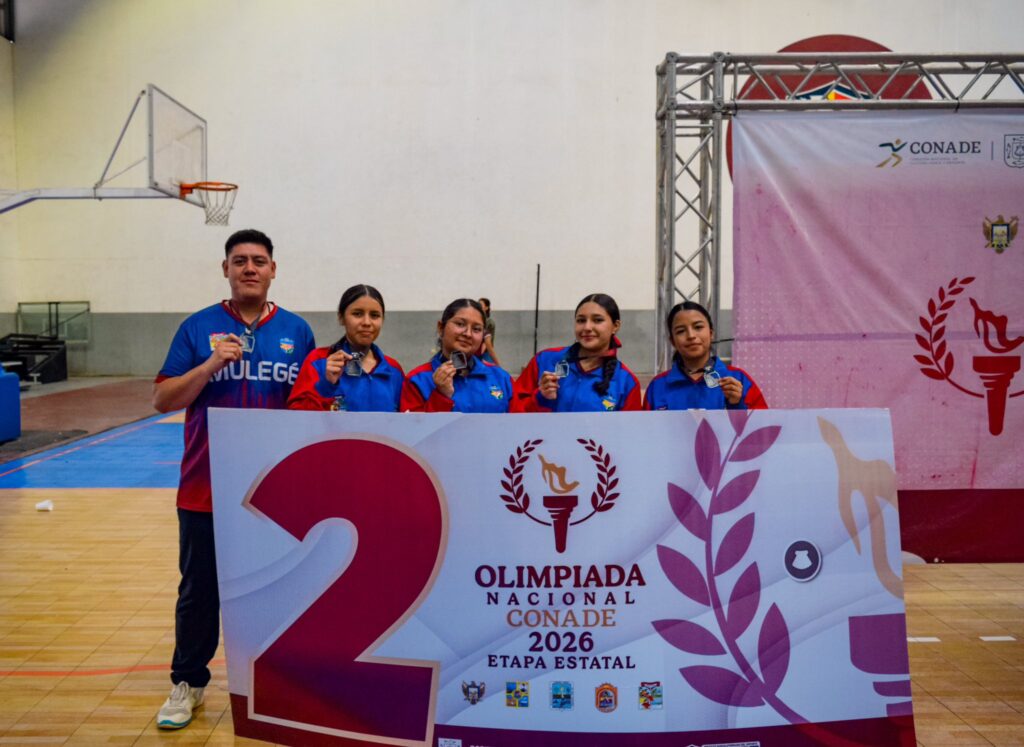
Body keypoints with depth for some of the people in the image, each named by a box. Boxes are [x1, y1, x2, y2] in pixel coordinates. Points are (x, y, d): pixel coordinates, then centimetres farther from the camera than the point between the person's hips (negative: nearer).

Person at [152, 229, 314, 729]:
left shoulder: (296, 331, 5)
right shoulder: (198, 328, 1)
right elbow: (163, 400, -3)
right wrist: (211, 365, -15)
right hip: (206, 489, -1)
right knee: (199, 590, 10)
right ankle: (188, 683, 27)